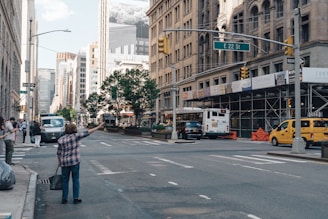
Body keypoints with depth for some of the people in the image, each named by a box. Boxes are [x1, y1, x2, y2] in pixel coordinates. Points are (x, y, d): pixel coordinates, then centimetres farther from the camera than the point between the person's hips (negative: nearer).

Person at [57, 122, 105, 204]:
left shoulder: (61, 139, 0)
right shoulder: (75, 136, -10)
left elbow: (58, 153, 5)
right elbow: (87, 133, -9)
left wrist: (59, 162, 19)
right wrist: (98, 127, -4)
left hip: (64, 163, 3)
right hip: (74, 162, -3)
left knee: (65, 180, 12)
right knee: (75, 180, 8)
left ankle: (64, 199, 17)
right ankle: (76, 198, 12)